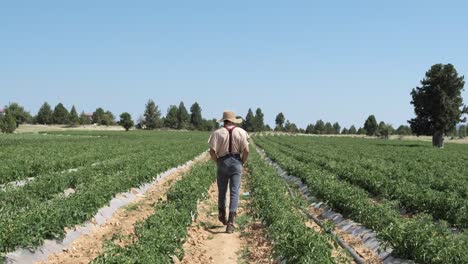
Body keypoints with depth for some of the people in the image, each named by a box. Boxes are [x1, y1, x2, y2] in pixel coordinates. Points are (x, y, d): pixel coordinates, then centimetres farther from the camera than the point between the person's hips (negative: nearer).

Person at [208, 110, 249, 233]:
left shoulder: (218, 133, -3)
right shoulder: (241, 132, -1)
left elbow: (212, 151, -10)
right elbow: (246, 150, -7)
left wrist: (217, 161, 7)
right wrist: (242, 163, 8)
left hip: (223, 162, 0)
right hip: (236, 163, 0)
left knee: (222, 191, 18)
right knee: (234, 192, -1)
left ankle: (222, 215, 34)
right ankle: (231, 222, -10)